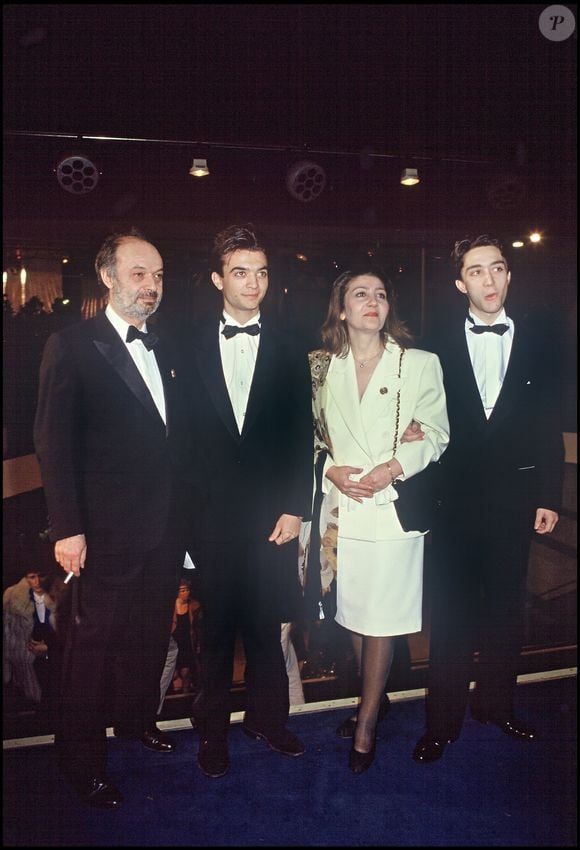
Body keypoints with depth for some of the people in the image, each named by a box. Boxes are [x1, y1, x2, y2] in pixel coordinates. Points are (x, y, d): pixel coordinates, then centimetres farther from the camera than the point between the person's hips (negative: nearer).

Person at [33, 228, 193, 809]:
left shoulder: (163, 351, 11)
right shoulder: (72, 346, -8)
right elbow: (54, 445, -11)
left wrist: (183, 507, 8)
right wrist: (67, 528, -16)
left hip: (166, 526, 6)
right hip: (108, 528, -6)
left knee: (150, 632, 18)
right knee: (94, 641, 6)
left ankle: (136, 717, 41)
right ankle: (82, 759, 25)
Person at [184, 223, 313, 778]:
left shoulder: (289, 351, 5)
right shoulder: (192, 347, 4)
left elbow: (302, 437, 3)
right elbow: (184, 432, 2)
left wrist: (294, 508, -4)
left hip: (272, 515, 1)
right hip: (211, 513, 0)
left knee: (266, 625, 11)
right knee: (215, 627, 10)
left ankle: (267, 718, 31)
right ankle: (214, 730, 27)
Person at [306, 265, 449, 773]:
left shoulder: (420, 363, 0)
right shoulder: (321, 367, 8)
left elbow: (436, 434, -1)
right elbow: (308, 433, 11)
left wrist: (392, 468, -14)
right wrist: (332, 470, -6)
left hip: (394, 504, -2)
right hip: (340, 504, 3)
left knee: (381, 617, 1)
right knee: (352, 611, 11)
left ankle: (366, 725, 16)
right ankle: (373, 698, 32)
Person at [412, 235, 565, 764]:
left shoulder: (538, 340, 4)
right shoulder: (440, 346, 1)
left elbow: (550, 425, 3)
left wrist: (549, 496, -1)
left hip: (515, 495, 2)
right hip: (456, 496, -1)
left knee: (506, 606, 14)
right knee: (451, 610, 5)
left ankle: (496, 703, 33)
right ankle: (443, 721, 18)